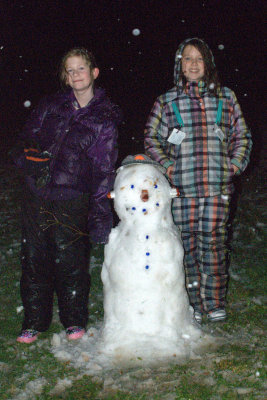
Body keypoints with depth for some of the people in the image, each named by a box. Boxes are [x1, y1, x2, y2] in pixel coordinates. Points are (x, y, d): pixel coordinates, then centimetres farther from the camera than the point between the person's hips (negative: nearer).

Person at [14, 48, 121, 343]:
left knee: (70, 261, 2)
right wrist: (33, 157, -2)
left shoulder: (105, 117, 2)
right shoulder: (50, 105, 11)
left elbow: (104, 166, 0)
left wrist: (101, 208, -5)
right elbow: (28, 135, 19)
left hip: (72, 200, -3)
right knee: (34, 259, 7)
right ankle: (34, 322, 22)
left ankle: (74, 321, 22)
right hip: (36, 194, 3)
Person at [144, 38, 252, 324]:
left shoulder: (225, 98, 12)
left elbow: (242, 135, 16)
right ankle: (193, 305, 13)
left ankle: (215, 305, 15)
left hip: (218, 186, 0)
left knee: (214, 244, 1)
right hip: (182, 187, 0)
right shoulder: (166, 102, 8)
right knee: (187, 245, 2)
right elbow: (151, 138, 13)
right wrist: (167, 165, 1)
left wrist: (235, 164, 3)